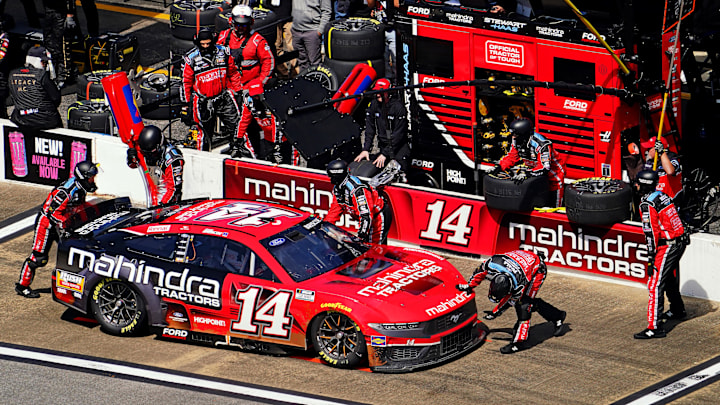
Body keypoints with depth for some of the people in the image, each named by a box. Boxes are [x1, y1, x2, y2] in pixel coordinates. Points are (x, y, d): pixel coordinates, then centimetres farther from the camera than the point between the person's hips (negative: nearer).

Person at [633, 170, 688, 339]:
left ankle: (655, 327, -15)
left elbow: (651, 233, -20)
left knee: (655, 285, -10)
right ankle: (677, 310, 51)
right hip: (680, 242, 9)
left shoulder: (647, 204, -17)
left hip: (667, 247, -9)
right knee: (670, 280, 29)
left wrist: (651, 259, -17)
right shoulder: (662, 196, 9)